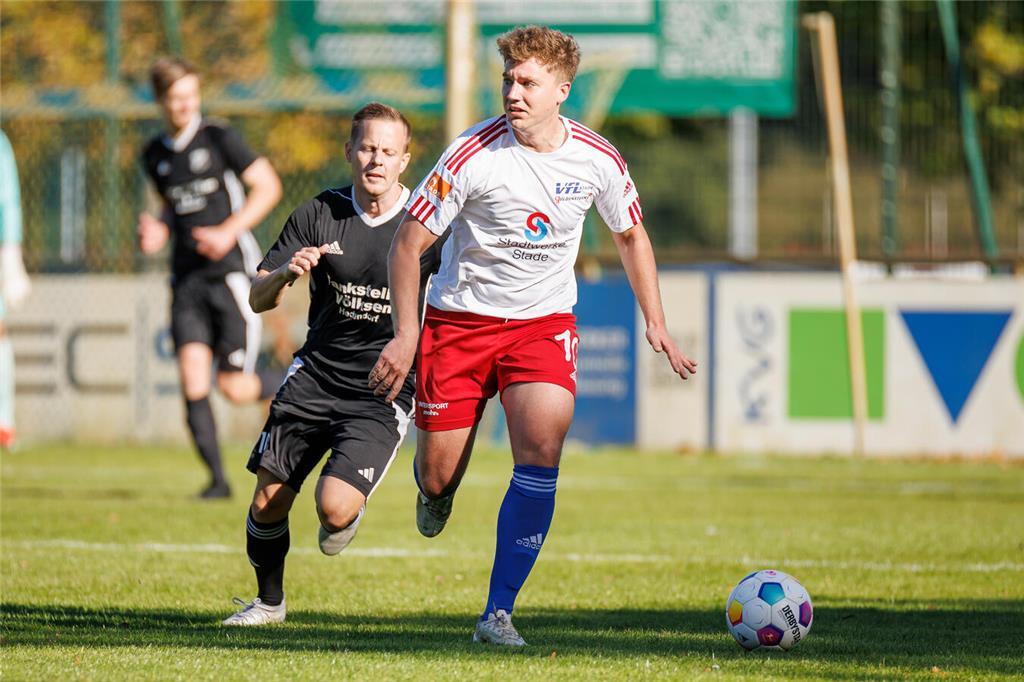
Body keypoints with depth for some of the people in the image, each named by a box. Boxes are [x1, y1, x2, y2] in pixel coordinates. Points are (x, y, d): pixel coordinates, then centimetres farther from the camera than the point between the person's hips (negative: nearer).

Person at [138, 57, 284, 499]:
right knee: (192, 375, -14)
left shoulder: (218, 138, -5)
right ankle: (217, 479, -6)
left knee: (234, 388, -7)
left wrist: (228, 232, -14)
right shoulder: (155, 155, 11)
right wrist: (158, 232, 5)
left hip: (231, 273, -4)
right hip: (187, 277, 4)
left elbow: (268, 186, -4)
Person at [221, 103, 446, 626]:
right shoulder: (318, 214, -1)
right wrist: (286, 273, -22)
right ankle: (268, 602, 26)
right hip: (314, 379, 3)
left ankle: (349, 515, 17)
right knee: (268, 500, 0)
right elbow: (258, 299, 1)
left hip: (384, 395, -3)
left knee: (335, 507, -21)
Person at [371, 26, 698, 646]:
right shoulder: (475, 154, -17)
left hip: (544, 322, 1)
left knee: (541, 451, -21)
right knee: (438, 479, -1)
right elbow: (409, 241, -10)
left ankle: (498, 612, -14)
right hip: (461, 319, -1)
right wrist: (406, 336, -14)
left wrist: (656, 324, 10)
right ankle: (436, 491, 41)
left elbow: (631, 234, 13)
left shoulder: (597, 159, -7)